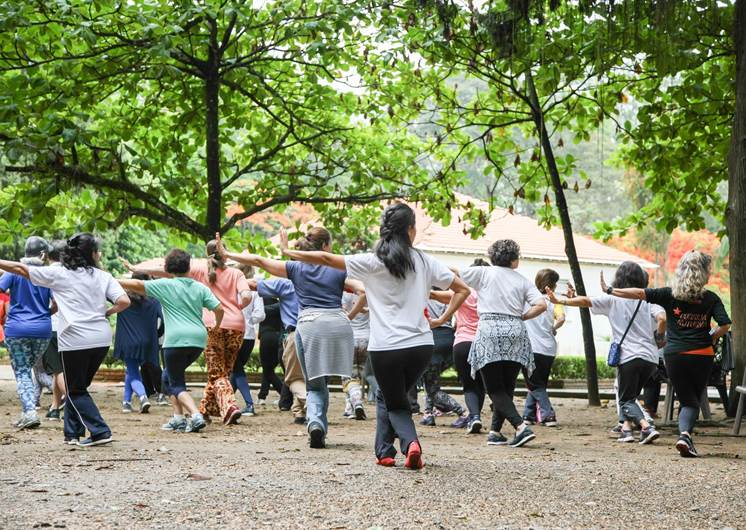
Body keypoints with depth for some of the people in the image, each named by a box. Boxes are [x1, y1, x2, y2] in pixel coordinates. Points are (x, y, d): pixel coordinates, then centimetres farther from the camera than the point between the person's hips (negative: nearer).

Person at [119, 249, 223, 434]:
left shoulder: (165, 285, 0)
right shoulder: (200, 287, 12)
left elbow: (137, 285, -2)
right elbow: (219, 309, 6)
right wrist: (217, 327, 25)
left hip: (177, 339, -6)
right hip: (199, 339, 6)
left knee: (176, 384, 2)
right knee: (169, 377, 22)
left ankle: (196, 416, -20)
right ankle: (178, 418, 13)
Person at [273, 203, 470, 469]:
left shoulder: (372, 262, -2)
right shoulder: (424, 262, 6)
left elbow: (326, 258, 0)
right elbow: (463, 290, 9)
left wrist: (288, 252, 12)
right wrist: (442, 319, 11)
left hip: (386, 347, -3)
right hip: (421, 345, 3)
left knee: (395, 403, 16)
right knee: (386, 396, 24)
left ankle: (410, 441, -9)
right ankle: (384, 451, 18)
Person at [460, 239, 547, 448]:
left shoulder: (484, 273, 6)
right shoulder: (522, 281, 12)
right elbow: (541, 305, 0)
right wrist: (521, 318, 12)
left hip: (489, 331, -3)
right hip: (515, 332, 3)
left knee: (495, 389, -1)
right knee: (506, 387, 15)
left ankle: (521, 426, -17)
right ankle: (495, 432, 13)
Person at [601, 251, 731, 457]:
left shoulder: (670, 294, 0)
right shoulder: (711, 298, 0)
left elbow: (640, 294, -6)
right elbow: (725, 324, -8)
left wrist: (610, 290, 2)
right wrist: (711, 338, 12)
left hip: (674, 355, 1)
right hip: (702, 355, -1)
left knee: (687, 400, 13)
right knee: (694, 400, 11)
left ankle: (684, 434, -12)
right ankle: (685, 433, -15)